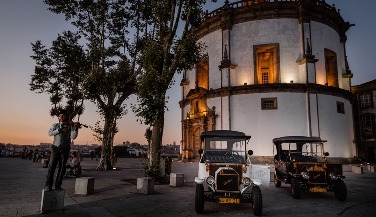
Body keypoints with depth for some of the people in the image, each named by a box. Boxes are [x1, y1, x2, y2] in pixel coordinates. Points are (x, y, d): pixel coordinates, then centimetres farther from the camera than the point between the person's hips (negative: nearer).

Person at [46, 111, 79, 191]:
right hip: (56, 148, 0)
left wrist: (76, 129, -29)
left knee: (62, 168, 6)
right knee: (52, 166, -2)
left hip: (65, 149, 0)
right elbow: (50, 133, -9)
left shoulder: (70, 126, 1)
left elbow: (73, 137, -12)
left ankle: (58, 185, 17)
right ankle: (49, 185, 9)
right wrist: (60, 130, -19)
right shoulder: (55, 125, 7)